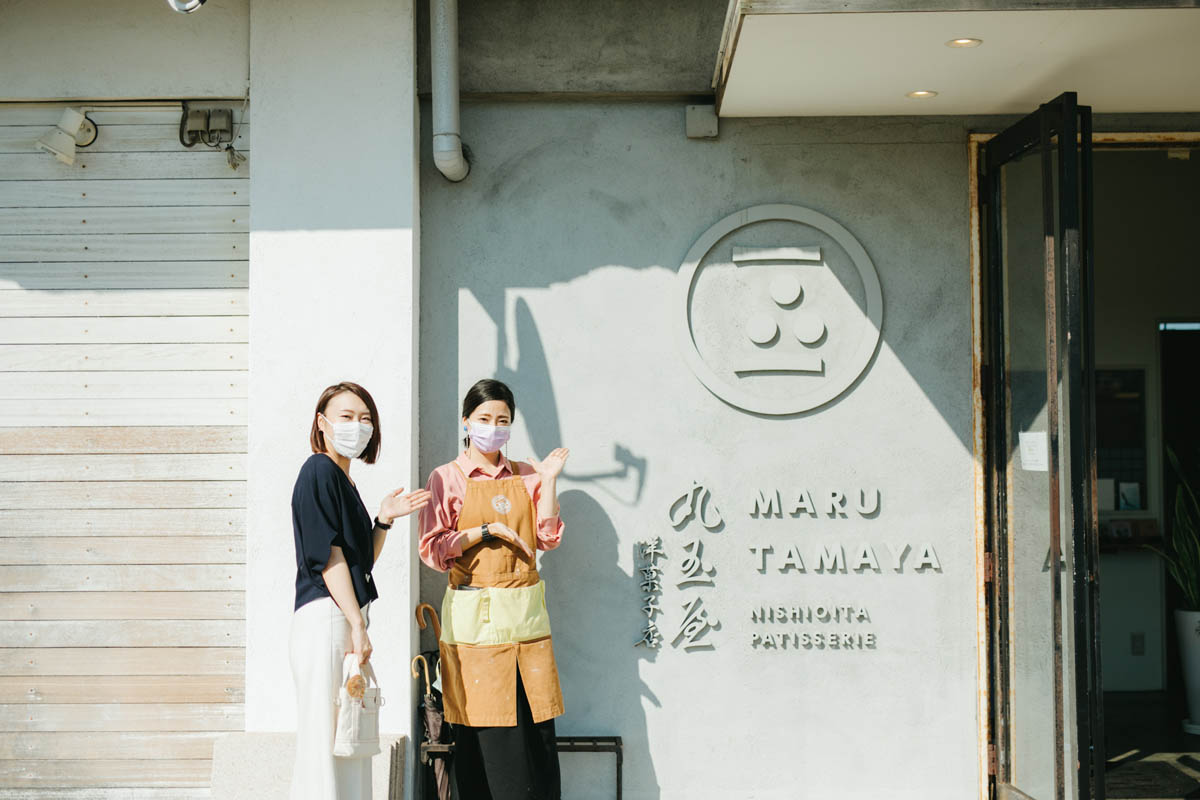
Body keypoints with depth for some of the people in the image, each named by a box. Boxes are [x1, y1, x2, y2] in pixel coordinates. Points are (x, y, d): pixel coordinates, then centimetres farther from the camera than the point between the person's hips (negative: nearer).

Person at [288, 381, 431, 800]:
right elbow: (327, 555, -14)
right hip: (326, 619, -10)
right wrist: (358, 625, -17)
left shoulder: (344, 481, 20)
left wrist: (384, 518, 8)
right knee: (327, 739, -9)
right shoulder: (319, 471, -6)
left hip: (347, 616, 10)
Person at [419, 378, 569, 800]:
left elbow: (548, 538, 6)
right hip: (475, 618, -3)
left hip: (525, 614, 3)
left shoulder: (525, 476, 14)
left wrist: (548, 482, -1)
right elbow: (432, 550, -3)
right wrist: (485, 531, -10)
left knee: (538, 725, 1)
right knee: (486, 728, -4)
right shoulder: (447, 478, 3)